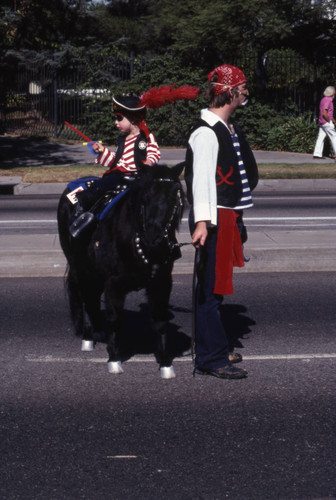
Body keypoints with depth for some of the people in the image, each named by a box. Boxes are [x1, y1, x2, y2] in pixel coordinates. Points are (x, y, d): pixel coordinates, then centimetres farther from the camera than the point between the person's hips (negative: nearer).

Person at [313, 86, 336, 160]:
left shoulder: (324, 99, 16)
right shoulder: (327, 100, -17)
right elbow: (324, 113, -25)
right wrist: (329, 121, -13)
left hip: (321, 123, 9)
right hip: (326, 122, -9)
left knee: (321, 138, 6)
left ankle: (317, 155, 3)